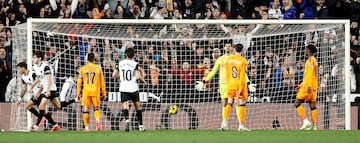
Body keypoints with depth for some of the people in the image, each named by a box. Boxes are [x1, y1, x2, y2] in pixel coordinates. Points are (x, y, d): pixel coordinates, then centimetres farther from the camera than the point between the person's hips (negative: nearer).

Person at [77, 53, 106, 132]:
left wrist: (78, 93, 10)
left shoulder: (82, 69, 3)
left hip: (86, 91, 0)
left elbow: (79, 82, 4)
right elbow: (102, 82, 6)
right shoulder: (98, 68, 3)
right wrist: (104, 93, 13)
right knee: (96, 108, 12)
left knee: (86, 109, 4)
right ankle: (97, 120, -16)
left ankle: (86, 127, -1)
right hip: (95, 91, 0)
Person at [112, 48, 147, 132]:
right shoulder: (135, 64, -3)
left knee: (125, 106, -9)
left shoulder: (120, 63, 6)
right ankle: (141, 126, 19)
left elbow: (114, 75, 6)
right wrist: (143, 81, 5)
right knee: (138, 107, 15)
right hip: (133, 88, -1)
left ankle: (127, 119, -39)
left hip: (123, 88, 1)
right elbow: (138, 76, -15)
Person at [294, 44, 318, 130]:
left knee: (297, 103, -9)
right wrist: (301, 86, 29)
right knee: (312, 105, 4)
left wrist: (309, 86, -25)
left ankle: (306, 121, -18)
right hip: (313, 87, 10)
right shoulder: (312, 60, 22)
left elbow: (311, 74, -18)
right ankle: (314, 126, -1)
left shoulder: (311, 60, -8)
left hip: (309, 86, -10)